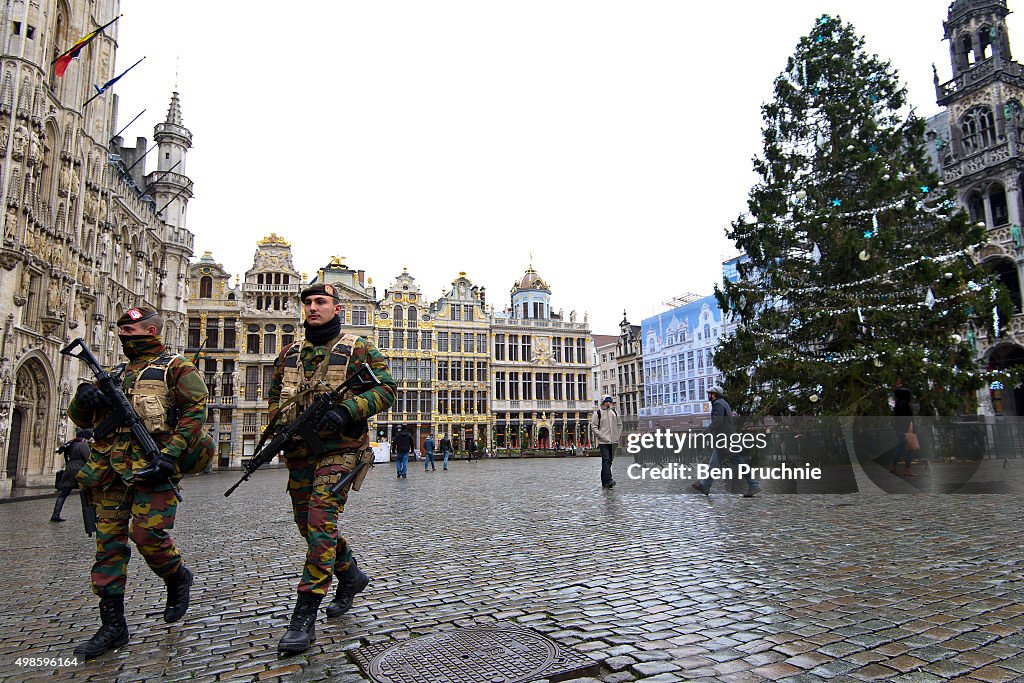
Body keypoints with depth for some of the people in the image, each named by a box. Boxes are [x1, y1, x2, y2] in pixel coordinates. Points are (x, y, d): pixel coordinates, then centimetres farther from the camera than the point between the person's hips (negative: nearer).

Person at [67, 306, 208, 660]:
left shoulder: (174, 367, 3)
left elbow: (195, 411, -8)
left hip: (151, 467, -7)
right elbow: (80, 418, 24)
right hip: (111, 470, 7)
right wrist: (84, 396, 0)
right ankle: (112, 626, 14)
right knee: (109, 542, 6)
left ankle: (178, 578, 17)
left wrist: (170, 454, -18)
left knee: (147, 533, -14)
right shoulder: (117, 373, 23)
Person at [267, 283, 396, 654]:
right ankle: (351, 576, 37)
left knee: (321, 522, -15)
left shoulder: (358, 348, -2)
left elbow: (385, 388, -8)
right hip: (299, 450, 6)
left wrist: (346, 411, -21)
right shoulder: (290, 352, 13)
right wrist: (277, 425, 4)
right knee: (308, 524, 14)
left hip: (339, 447, -6)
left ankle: (304, 617, -8)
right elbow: (274, 395, 23)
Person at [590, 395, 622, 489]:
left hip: (613, 441, 5)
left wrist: (617, 435, 9)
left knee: (609, 461, 7)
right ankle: (608, 480, -20)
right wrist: (601, 436, -12)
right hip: (603, 441, -5)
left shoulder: (614, 412, 14)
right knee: (606, 460, -14)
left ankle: (604, 482, 15)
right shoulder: (597, 412, -1)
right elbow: (594, 426, -4)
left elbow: (619, 425, 20)